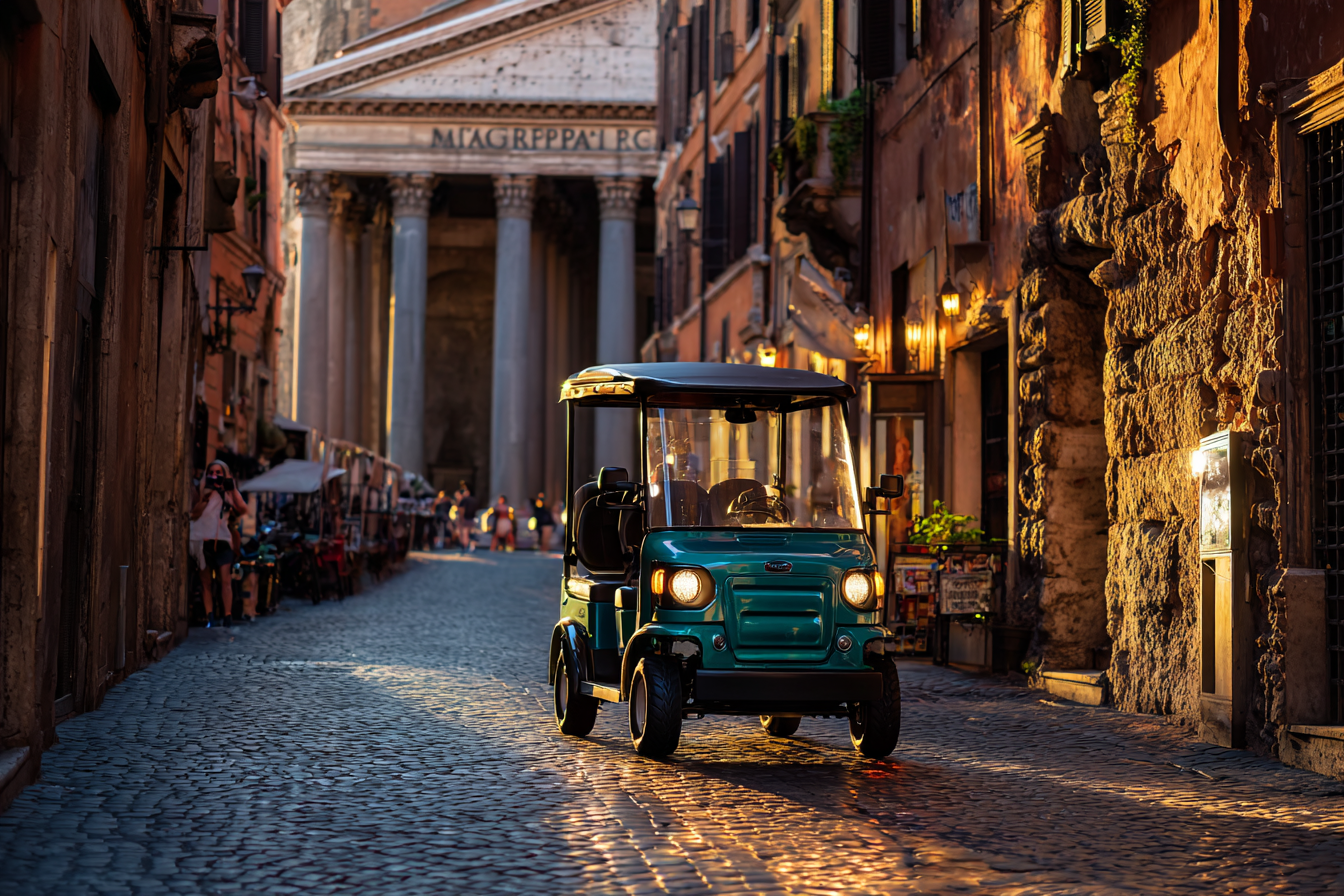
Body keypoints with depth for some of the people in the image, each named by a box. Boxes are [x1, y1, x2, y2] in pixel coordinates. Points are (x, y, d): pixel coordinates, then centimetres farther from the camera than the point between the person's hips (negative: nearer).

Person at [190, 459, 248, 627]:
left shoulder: (227, 492, 12)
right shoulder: (202, 491, 9)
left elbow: (243, 509, -3)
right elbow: (194, 514, -4)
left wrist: (233, 490, -10)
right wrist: (205, 497, -16)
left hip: (222, 540, 0)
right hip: (203, 540, 0)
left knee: (226, 580, -9)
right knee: (205, 581, 1)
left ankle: (227, 616, -9)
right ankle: (209, 615, 4)